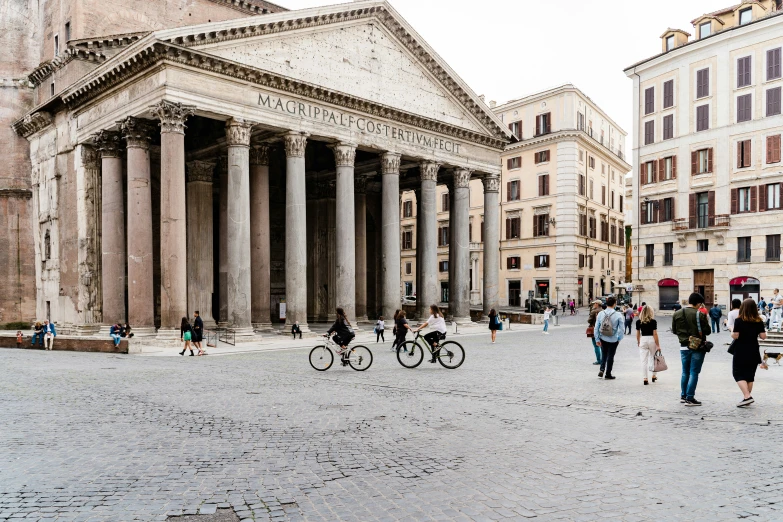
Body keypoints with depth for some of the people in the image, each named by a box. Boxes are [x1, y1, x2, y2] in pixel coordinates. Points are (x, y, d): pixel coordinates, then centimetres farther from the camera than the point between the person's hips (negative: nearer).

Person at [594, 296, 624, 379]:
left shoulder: (601, 314, -8)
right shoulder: (618, 315, -15)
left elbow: (596, 328, -6)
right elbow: (621, 329, -10)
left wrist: (597, 339, 1)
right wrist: (619, 339, 4)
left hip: (603, 339, 2)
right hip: (613, 340, -2)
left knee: (604, 355, 21)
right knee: (610, 357, 12)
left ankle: (602, 370, 5)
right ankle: (608, 374, 22)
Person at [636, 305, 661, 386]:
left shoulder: (638, 321, -1)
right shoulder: (653, 321, -8)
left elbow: (638, 334, 5)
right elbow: (655, 334, -9)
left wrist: (638, 343, 18)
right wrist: (658, 345, -4)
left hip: (643, 340, 1)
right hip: (651, 340, -1)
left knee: (644, 360, 3)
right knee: (653, 358, 19)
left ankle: (645, 379, 1)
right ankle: (654, 376, 29)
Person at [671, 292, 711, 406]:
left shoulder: (677, 314, 1)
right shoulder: (700, 315, -14)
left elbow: (674, 331, 8)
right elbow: (707, 331, -10)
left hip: (683, 347, 5)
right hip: (697, 348, -5)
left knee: (685, 372, 17)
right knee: (694, 373, 1)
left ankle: (683, 396, 23)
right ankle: (690, 398, 2)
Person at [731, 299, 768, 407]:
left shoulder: (739, 321, -13)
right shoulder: (758, 321, -1)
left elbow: (735, 336, -16)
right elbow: (763, 336, -1)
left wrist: (731, 331, 4)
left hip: (741, 352, -4)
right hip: (753, 351, 5)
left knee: (738, 374, 1)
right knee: (750, 375, 14)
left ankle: (747, 396, -15)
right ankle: (747, 398, 20)